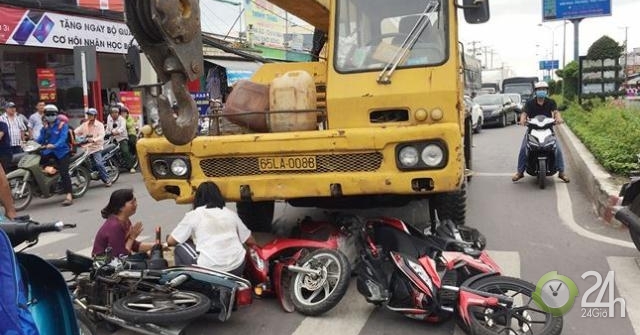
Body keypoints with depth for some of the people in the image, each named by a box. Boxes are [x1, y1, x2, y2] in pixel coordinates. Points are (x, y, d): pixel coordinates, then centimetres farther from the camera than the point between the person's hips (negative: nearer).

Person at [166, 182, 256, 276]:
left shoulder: (193, 215, 6)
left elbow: (170, 241, 11)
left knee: (180, 248, 19)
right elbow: (249, 240, 19)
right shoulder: (231, 213, 15)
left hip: (209, 269, -3)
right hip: (237, 268, 3)